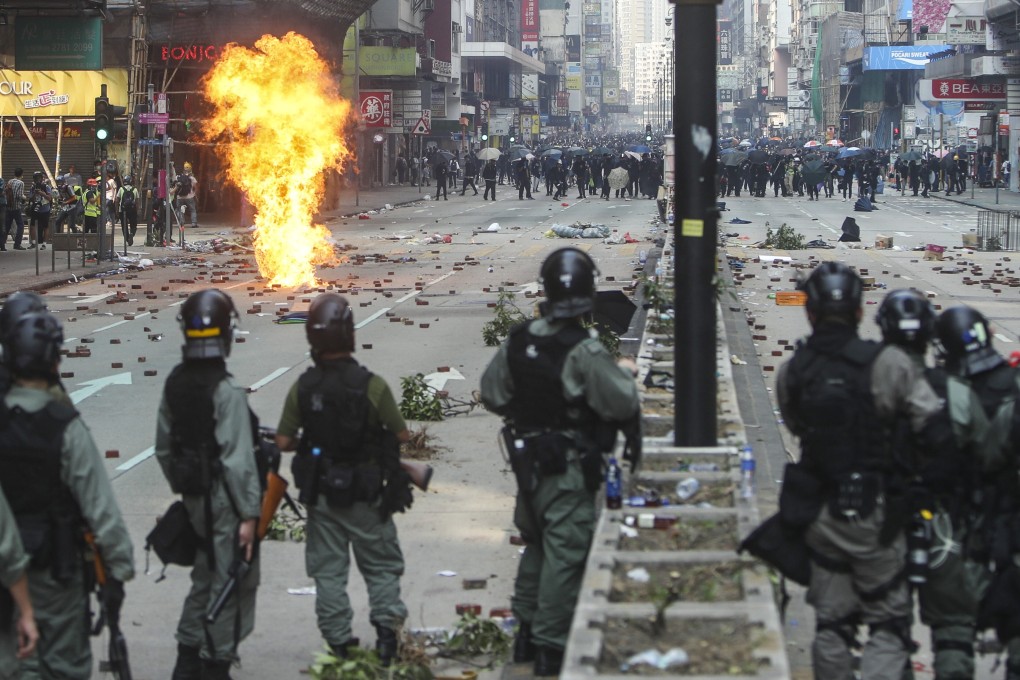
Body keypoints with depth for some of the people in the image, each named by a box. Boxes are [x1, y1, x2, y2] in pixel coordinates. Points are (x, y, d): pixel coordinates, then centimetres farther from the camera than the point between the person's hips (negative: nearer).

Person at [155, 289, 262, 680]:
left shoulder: (175, 384, 2)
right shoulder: (227, 392, -21)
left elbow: (163, 448, 11)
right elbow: (238, 460, -22)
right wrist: (248, 514, -17)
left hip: (194, 498, 8)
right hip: (224, 501, -8)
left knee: (206, 575, 21)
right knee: (233, 585, 3)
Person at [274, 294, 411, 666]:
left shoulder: (303, 387, -8)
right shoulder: (371, 385, -16)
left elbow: (283, 441, -3)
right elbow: (402, 434, -8)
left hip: (321, 493, 2)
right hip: (366, 495, -2)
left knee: (328, 569, 12)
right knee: (381, 566, 12)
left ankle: (338, 642, 13)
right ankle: (386, 627, 0)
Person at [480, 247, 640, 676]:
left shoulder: (519, 341, -2)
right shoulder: (584, 351, -21)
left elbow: (492, 394, 7)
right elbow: (621, 405, -20)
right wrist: (624, 372, -1)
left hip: (528, 460, 7)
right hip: (569, 466, -6)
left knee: (535, 543, 21)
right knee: (564, 552, 1)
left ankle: (526, 632, 30)